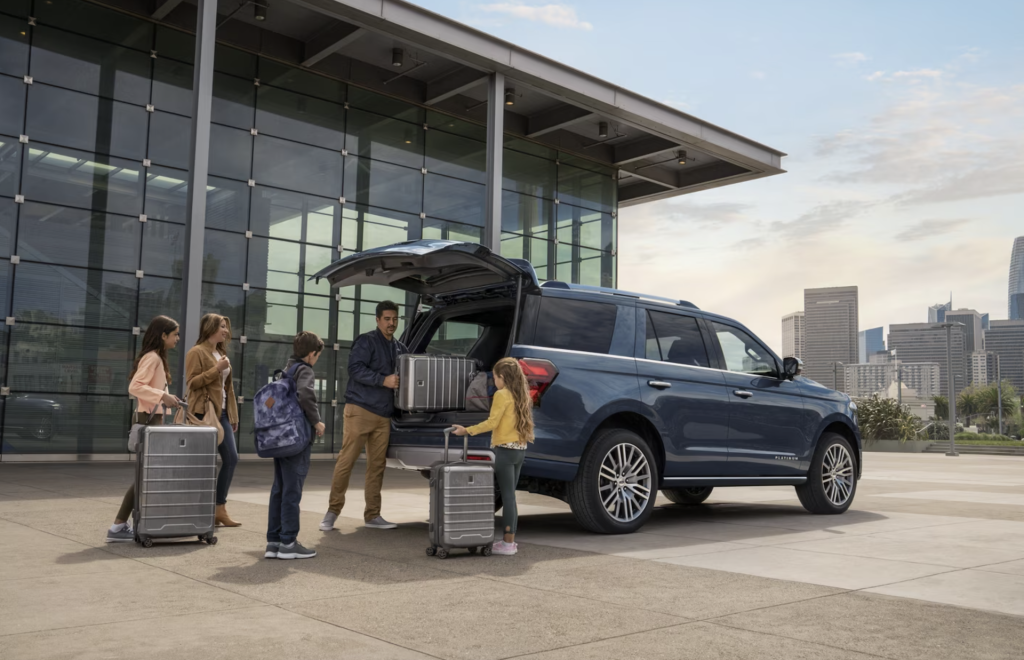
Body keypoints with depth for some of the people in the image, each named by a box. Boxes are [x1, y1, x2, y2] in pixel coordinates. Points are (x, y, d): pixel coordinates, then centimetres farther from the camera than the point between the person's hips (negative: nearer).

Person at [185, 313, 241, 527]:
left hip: (222, 413, 8)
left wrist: (233, 415, 16)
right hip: (204, 413, -8)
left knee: (231, 458, 2)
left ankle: (220, 509, 10)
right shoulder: (196, 352, -5)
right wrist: (216, 369, -19)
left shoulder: (222, 353, 20)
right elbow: (192, 383, -13)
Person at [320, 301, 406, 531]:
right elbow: (355, 368, -15)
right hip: (360, 410, -6)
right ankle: (333, 511, 3)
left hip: (383, 415, 6)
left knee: (377, 465, 7)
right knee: (346, 460, -6)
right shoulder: (366, 341, -3)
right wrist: (383, 380, -20)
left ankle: (372, 515, 14)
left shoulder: (399, 348, 17)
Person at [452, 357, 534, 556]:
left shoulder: (502, 395, -10)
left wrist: (467, 430, -9)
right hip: (520, 449, 8)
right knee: (510, 496, 13)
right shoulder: (522, 396, 13)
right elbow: (524, 422, 13)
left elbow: (492, 422, -14)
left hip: (505, 450, -8)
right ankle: (510, 540, 16)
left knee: (507, 496, -4)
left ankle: (508, 543, -1)